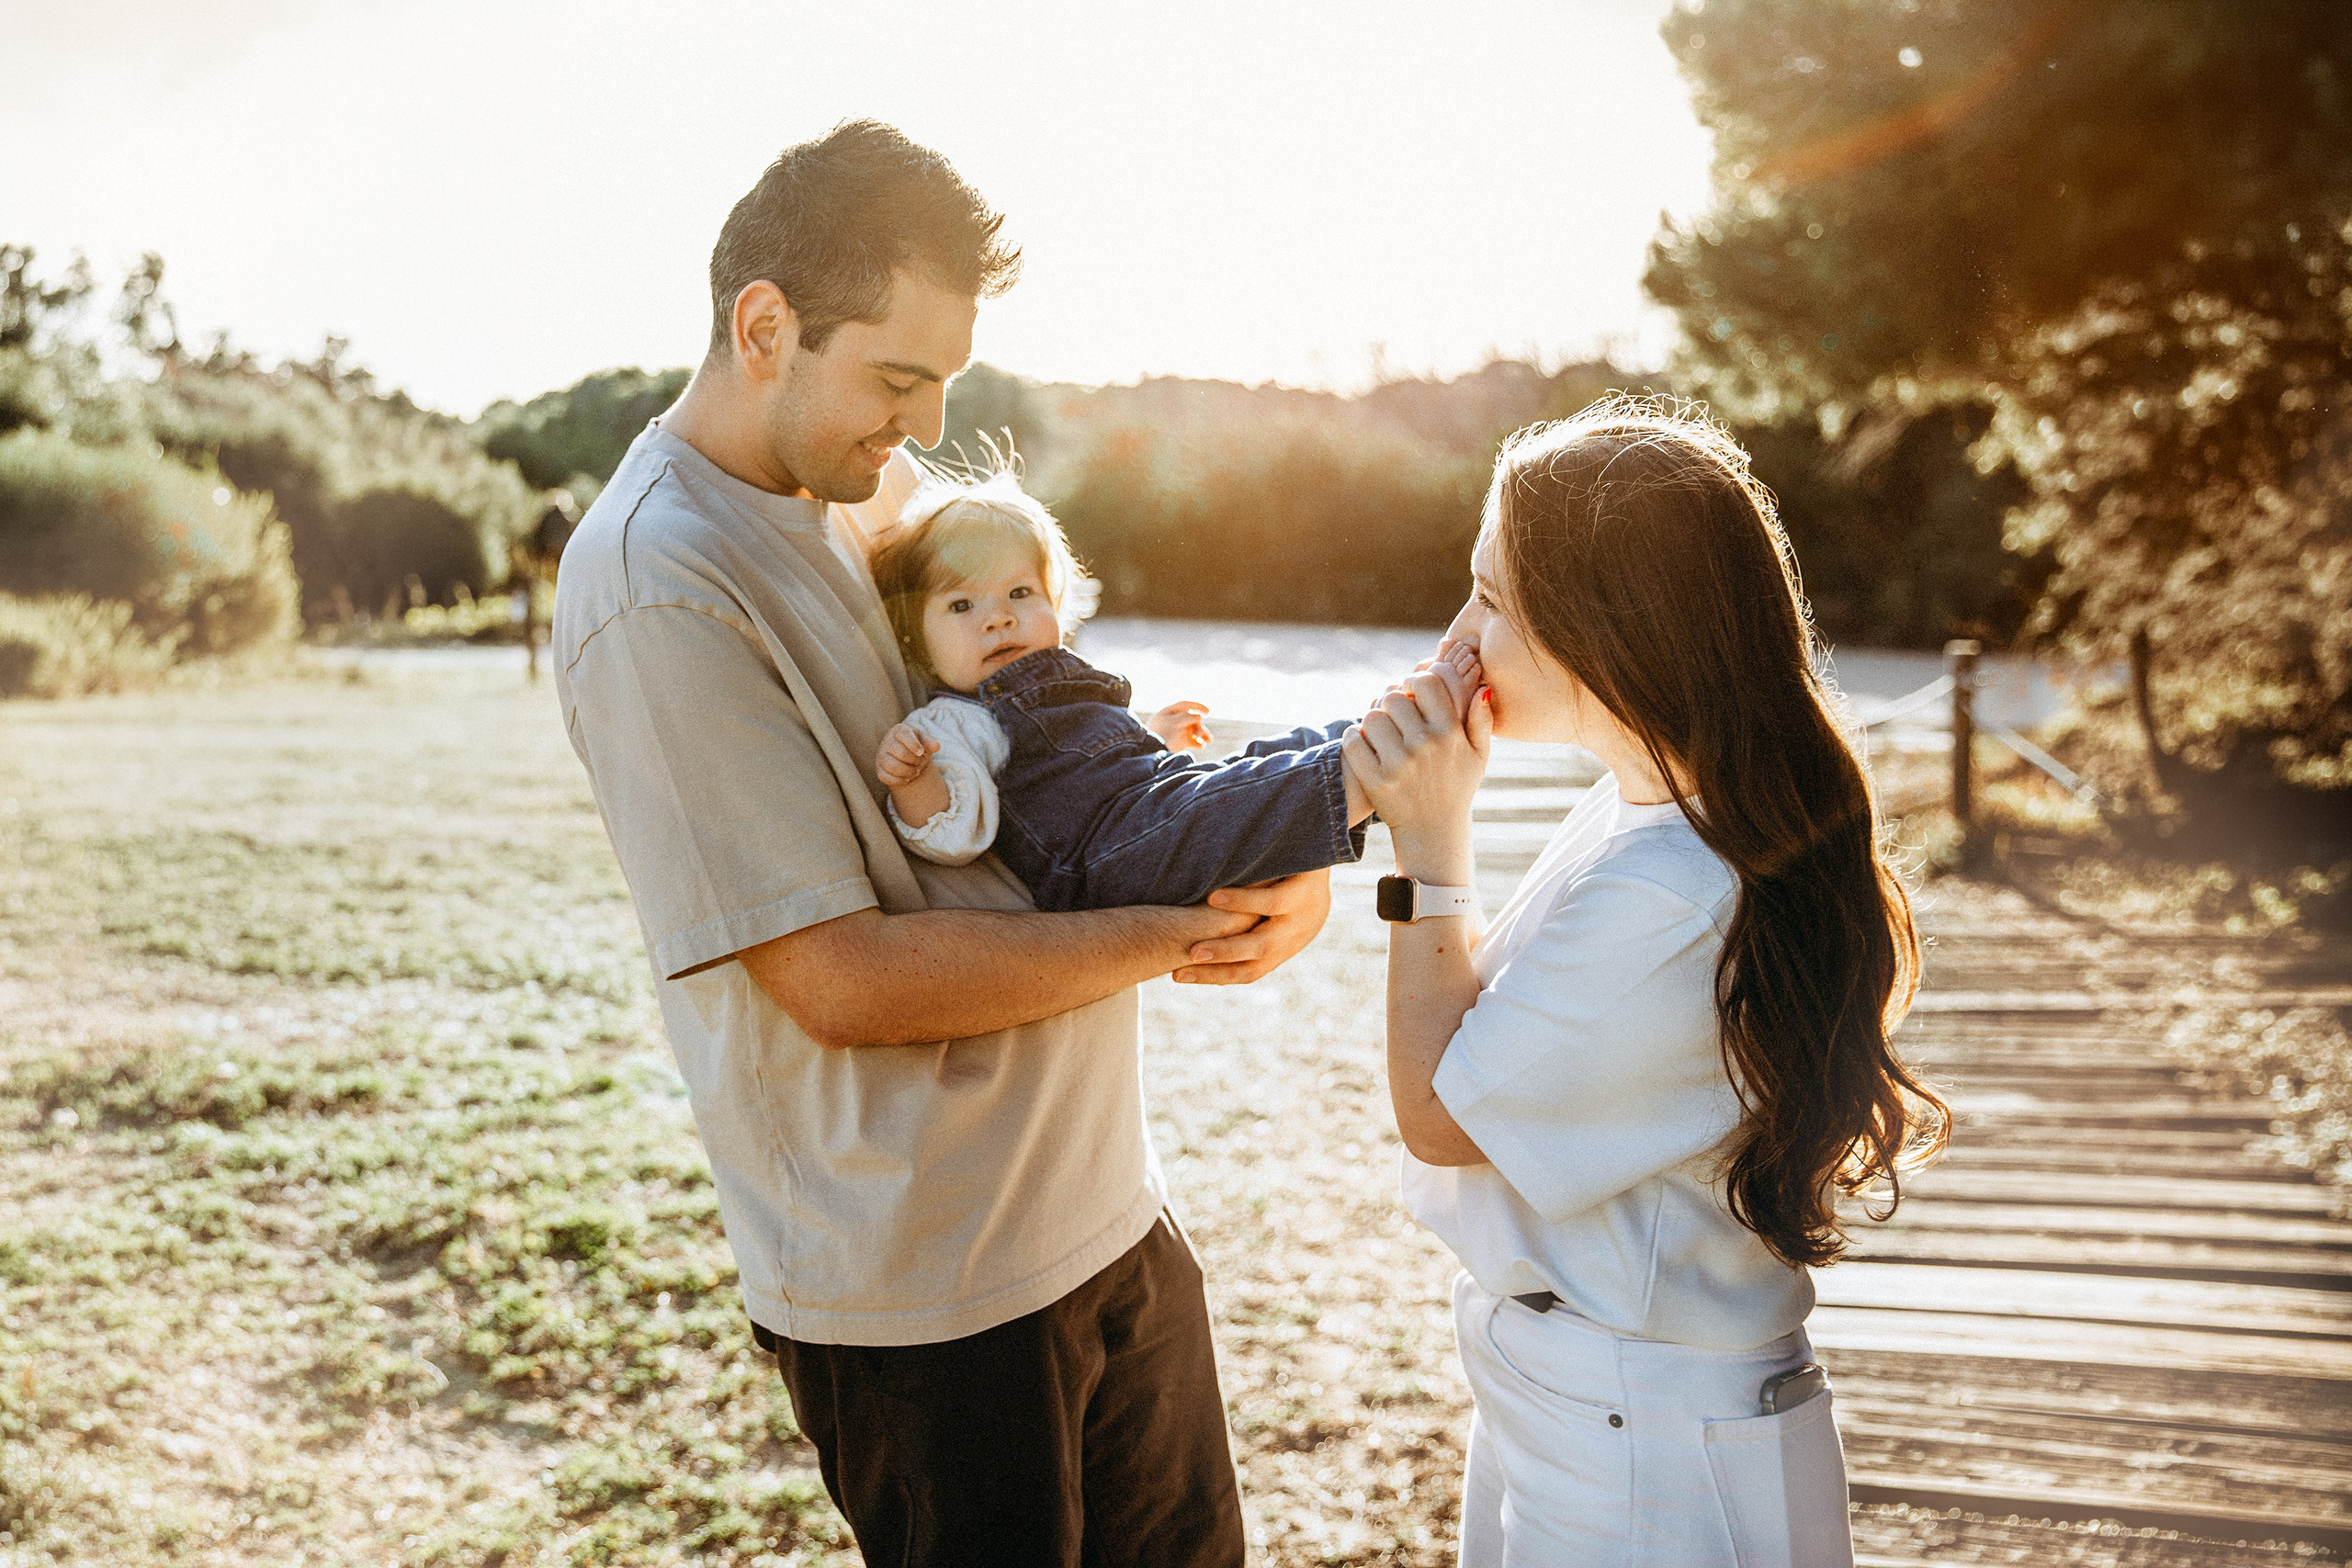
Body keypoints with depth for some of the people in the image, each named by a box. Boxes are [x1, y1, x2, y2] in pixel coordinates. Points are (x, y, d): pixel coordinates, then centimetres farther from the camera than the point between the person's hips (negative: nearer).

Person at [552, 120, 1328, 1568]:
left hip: (1111, 1206, 8)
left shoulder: (881, 483, 5)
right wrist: (1170, 932, -18)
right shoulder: (657, 592, -20)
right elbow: (841, 980, -22)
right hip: (921, 1295, -8)